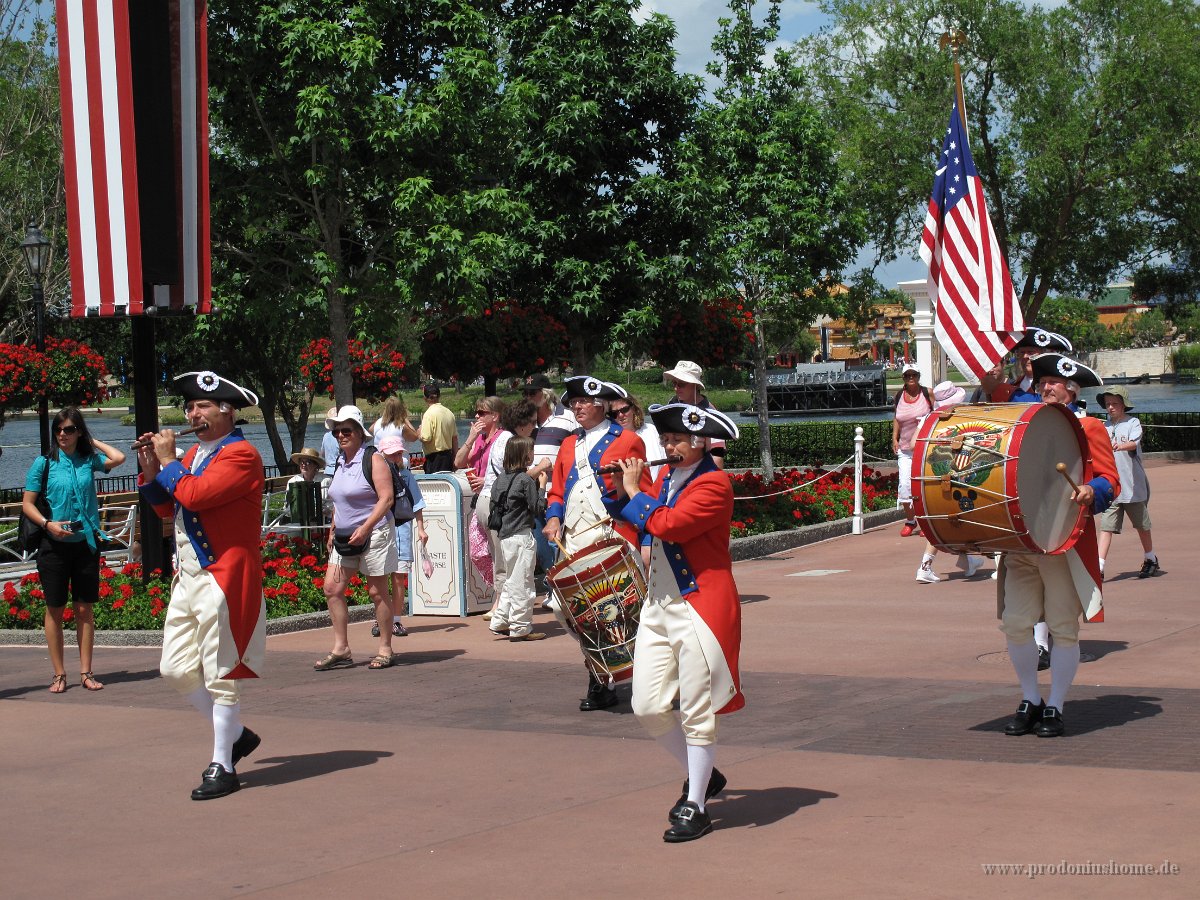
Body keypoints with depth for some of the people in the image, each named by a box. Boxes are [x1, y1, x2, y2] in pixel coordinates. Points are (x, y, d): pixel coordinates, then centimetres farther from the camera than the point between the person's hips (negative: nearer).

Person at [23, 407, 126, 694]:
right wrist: (48, 524, -16)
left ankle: (86, 672, 10)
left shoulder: (89, 460, 6)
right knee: (55, 609, 3)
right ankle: (59, 674, 9)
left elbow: (118, 458, -11)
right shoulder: (44, 463, 0)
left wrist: (93, 441, 2)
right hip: (54, 545, -2)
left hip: (86, 543, 2)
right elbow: (27, 504, 0)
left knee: (85, 608, 4)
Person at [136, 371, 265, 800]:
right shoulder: (194, 454, 16)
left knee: (220, 676, -4)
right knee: (177, 670, 9)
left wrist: (168, 461, -11)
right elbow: (167, 507, 21)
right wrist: (151, 470, 6)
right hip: (188, 578, 9)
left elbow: (194, 495, -25)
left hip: (223, 579, -9)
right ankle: (238, 735, 25)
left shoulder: (241, 455, -12)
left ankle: (222, 767, 5)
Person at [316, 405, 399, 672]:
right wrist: (332, 531, 15)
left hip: (374, 534, -8)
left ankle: (385, 650, 6)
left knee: (377, 591, -2)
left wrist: (364, 529, -22)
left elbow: (386, 498, -16)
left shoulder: (373, 460, -9)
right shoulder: (341, 463, 14)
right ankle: (341, 649, 5)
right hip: (345, 538, 8)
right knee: (332, 588, 1)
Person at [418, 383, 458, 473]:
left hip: (434, 457, -7)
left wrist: (418, 434, 4)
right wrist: (454, 459, 22)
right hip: (448, 456, 7)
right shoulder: (449, 413, 8)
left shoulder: (429, 414, -13)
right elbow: (455, 438, 14)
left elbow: (426, 438, -18)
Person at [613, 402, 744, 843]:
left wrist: (634, 491, -8)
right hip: (658, 606, 8)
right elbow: (651, 530, 18)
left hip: (700, 608, -8)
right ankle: (703, 775, 28)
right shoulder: (667, 476, 12)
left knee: (696, 713, 0)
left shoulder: (714, 484, -14)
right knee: (648, 707, 6)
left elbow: (665, 524, -23)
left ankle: (695, 807, 12)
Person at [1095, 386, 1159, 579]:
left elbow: (1134, 443, -24)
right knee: (1106, 526, -7)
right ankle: (1099, 566, -13)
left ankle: (1150, 559, 33)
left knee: (1142, 525, 13)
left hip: (1133, 486, -3)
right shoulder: (1106, 427, 9)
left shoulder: (1133, 423, -5)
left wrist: (1120, 446, -44)